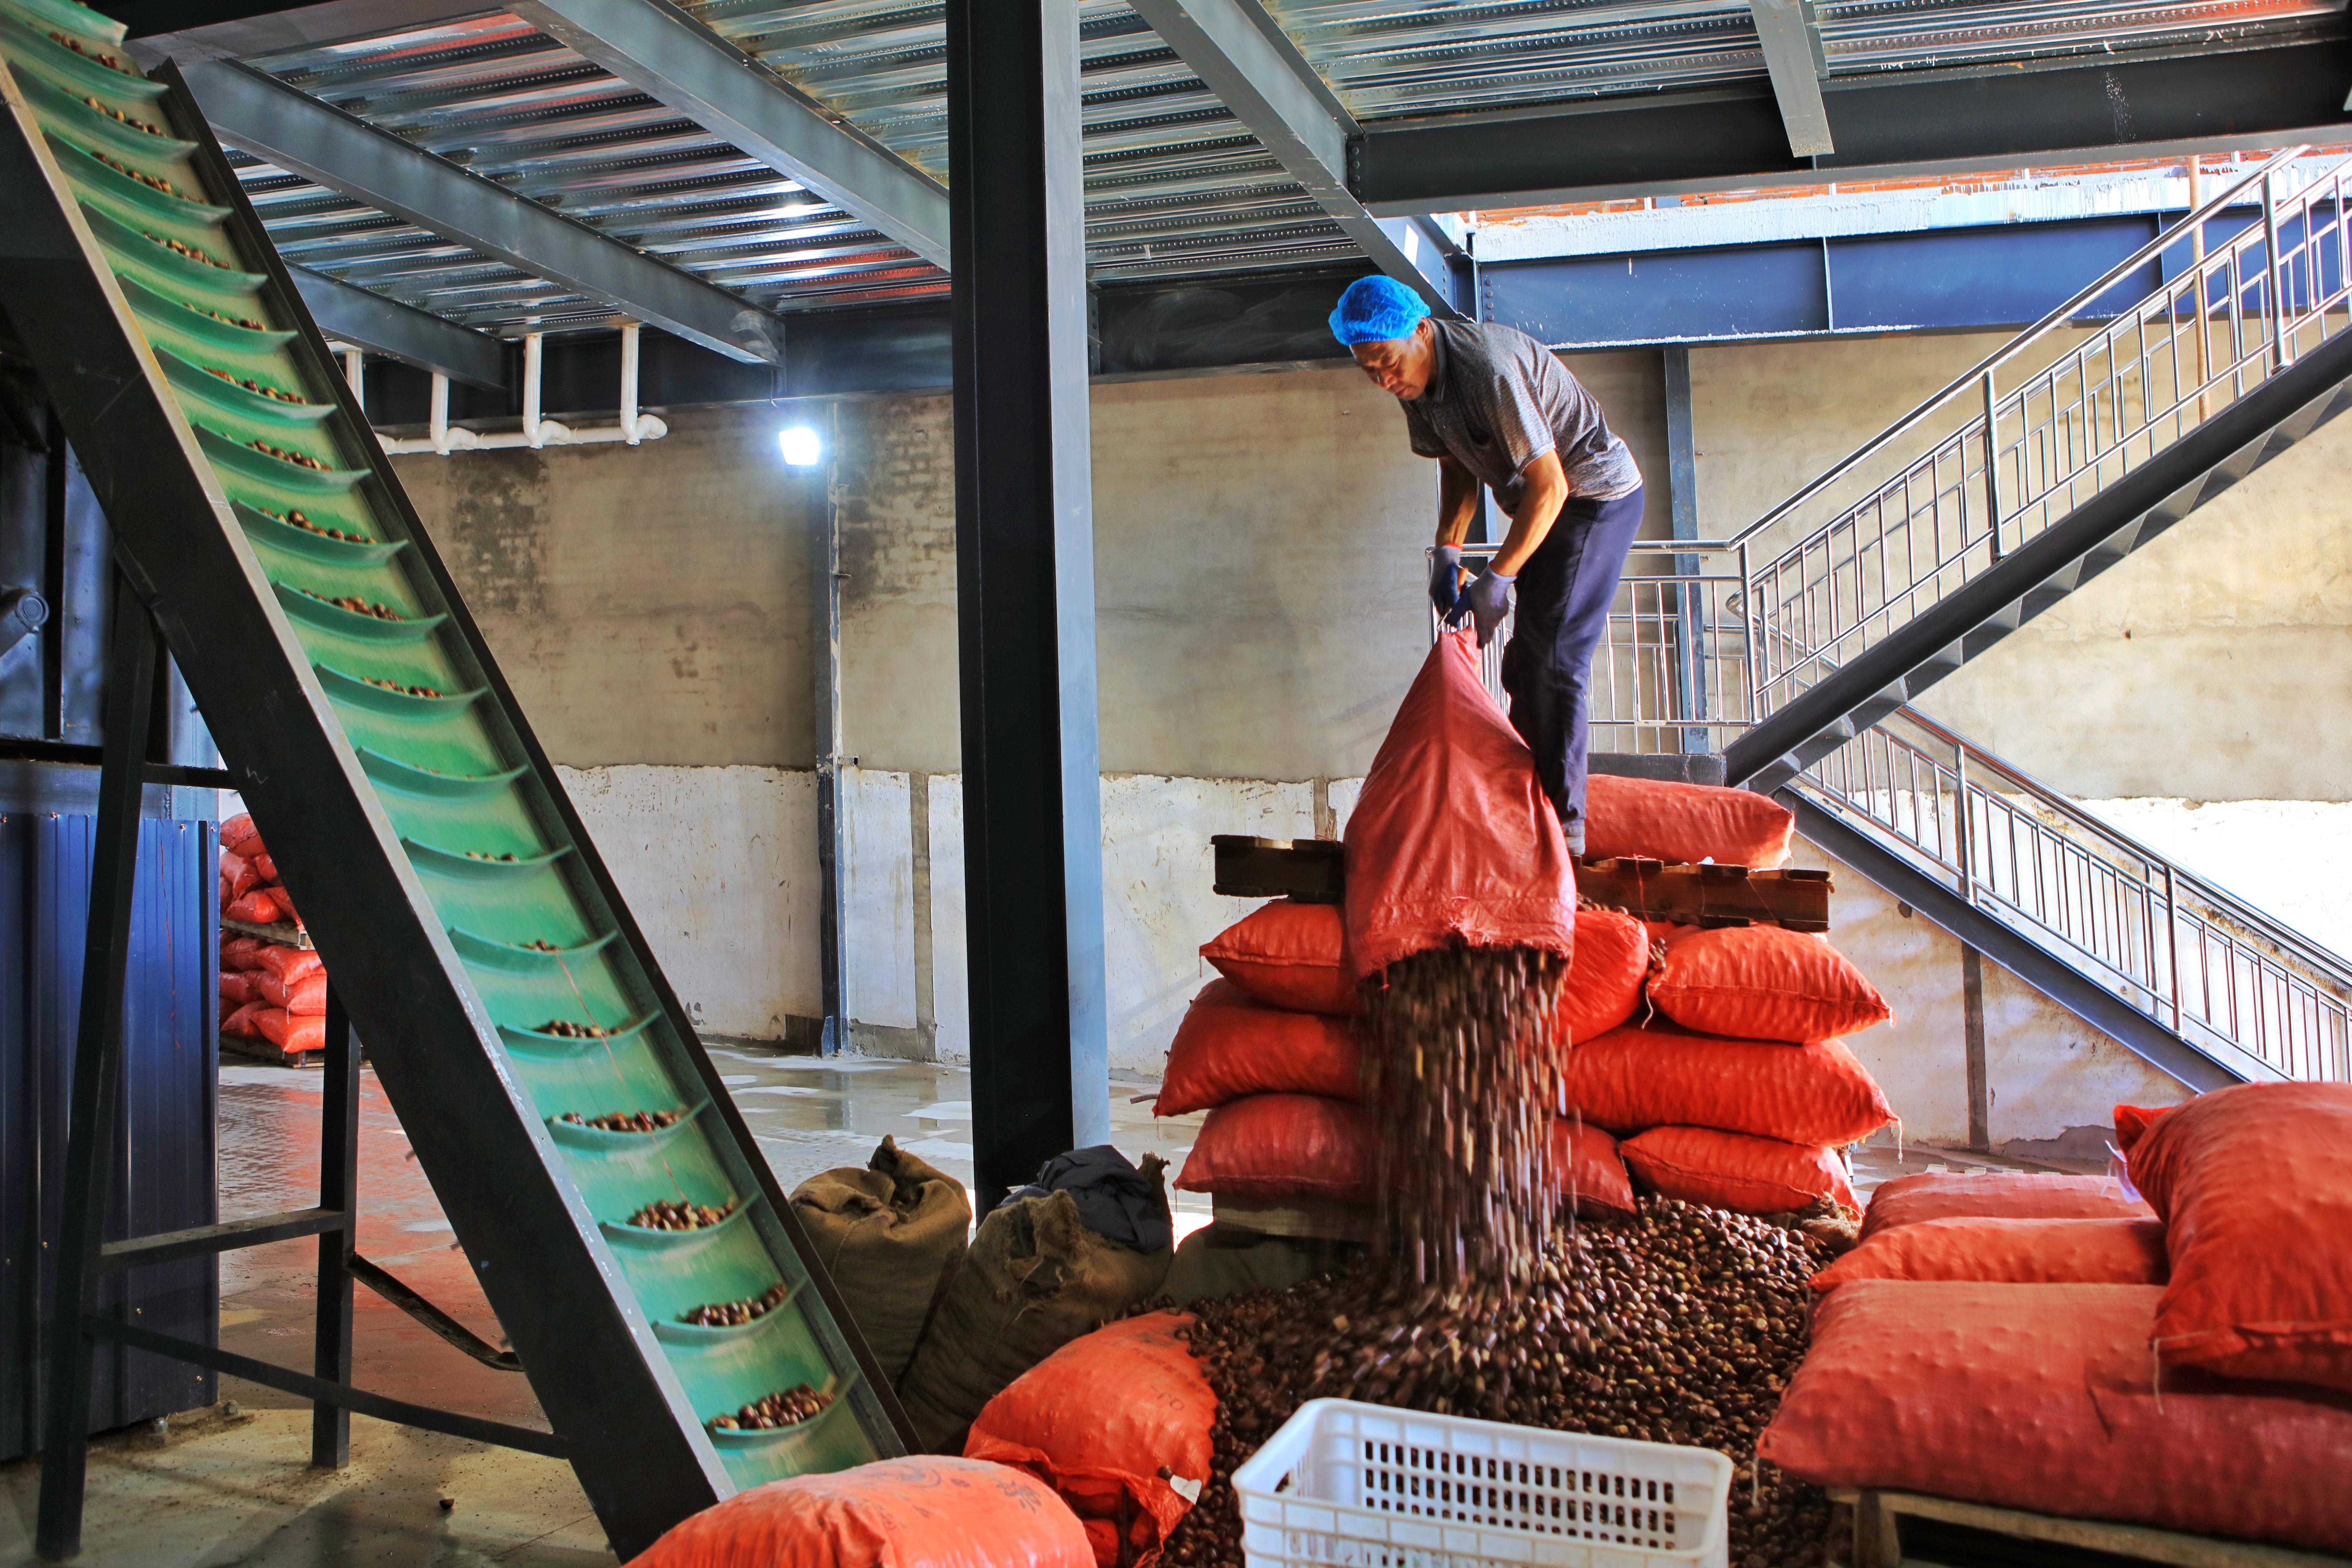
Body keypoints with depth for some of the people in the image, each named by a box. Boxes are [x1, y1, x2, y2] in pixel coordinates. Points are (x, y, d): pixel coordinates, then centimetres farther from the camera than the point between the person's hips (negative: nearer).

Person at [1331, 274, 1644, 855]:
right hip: (1545, 502, 9)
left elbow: (1550, 486, -28)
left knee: (1555, 656, -14)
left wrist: (1497, 580, -24)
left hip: (1594, 496, -9)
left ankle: (1564, 823, -9)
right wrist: (1447, 552, -2)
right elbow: (1458, 466, 10)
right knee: (1526, 659, 11)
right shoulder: (1415, 376, -4)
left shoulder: (1489, 370, -32)